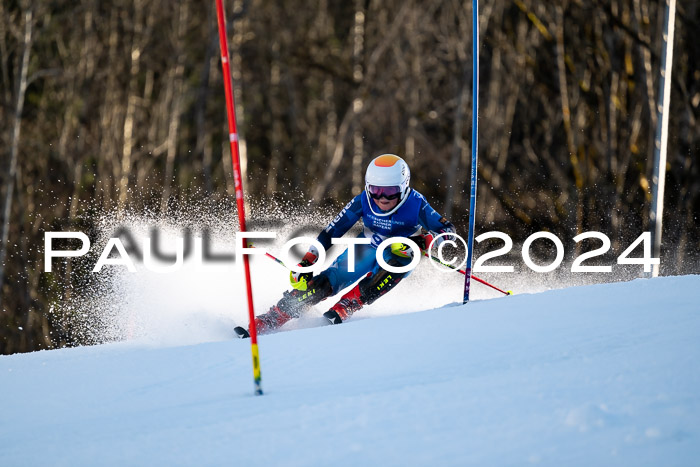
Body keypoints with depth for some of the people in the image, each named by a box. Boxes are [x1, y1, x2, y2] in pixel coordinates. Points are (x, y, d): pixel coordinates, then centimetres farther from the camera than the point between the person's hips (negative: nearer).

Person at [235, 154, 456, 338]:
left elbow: (447, 230, -23)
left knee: (396, 264, -38)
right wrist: (306, 263, -19)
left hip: (400, 254, -1)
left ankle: (343, 309, -37)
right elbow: (331, 232, -15)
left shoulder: (415, 204, -28)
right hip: (366, 248, 1)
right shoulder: (364, 201, -21)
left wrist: (421, 241, -41)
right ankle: (267, 322, -18)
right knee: (325, 283, -17)